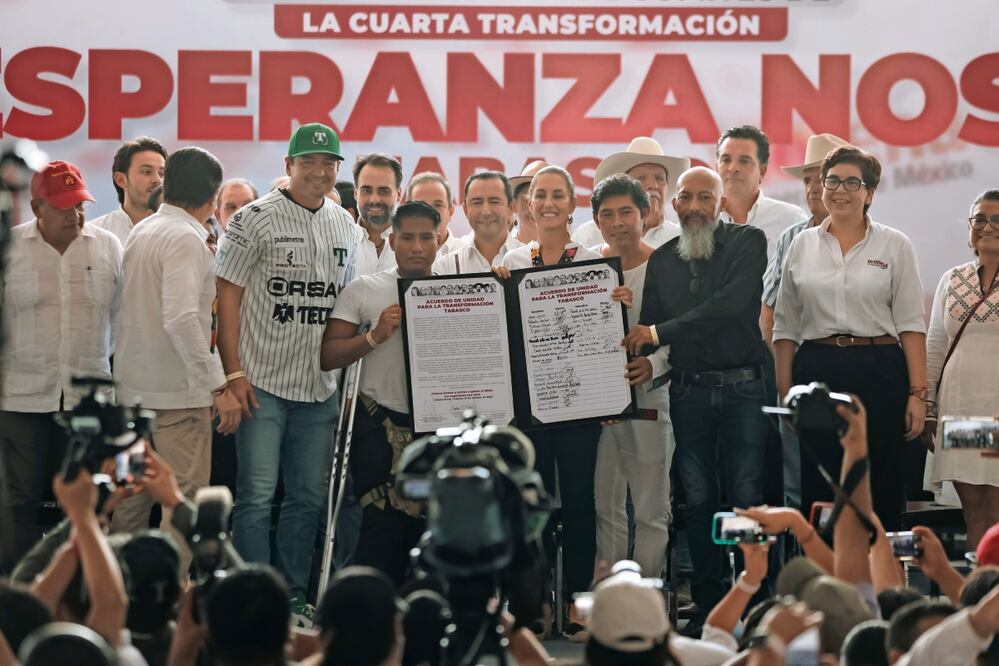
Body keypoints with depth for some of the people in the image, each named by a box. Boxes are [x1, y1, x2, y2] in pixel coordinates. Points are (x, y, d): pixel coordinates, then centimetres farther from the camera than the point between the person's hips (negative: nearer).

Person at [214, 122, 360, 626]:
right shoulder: (256, 220, -6)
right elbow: (227, 297, -7)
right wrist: (234, 373, -12)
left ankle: (294, 595, 19)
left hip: (320, 386, 6)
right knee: (257, 495, -4)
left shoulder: (346, 228, 11)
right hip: (262, 382, -6)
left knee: (309, 497, 10)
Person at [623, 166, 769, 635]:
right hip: (688, 391, 4)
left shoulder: (747, 243, -1)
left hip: (742, 386, -4)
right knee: (698, 499, 5)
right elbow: (647, 327, 12)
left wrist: (661, 332, -16)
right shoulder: (662, 260, 12)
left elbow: (731, 304, -16)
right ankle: (707, 604, 11)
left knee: (746, 496, -6)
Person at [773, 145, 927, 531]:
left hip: (880, 375, -1)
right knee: (818, 490, 2)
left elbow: (911, 324, 1)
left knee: (880, 492, 0)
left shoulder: (894, 246, 5)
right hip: (816, 373, 2)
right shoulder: (803, 245, 10)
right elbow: (786, 326, 12)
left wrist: (917, 393, -7)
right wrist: (784, 393, 4)